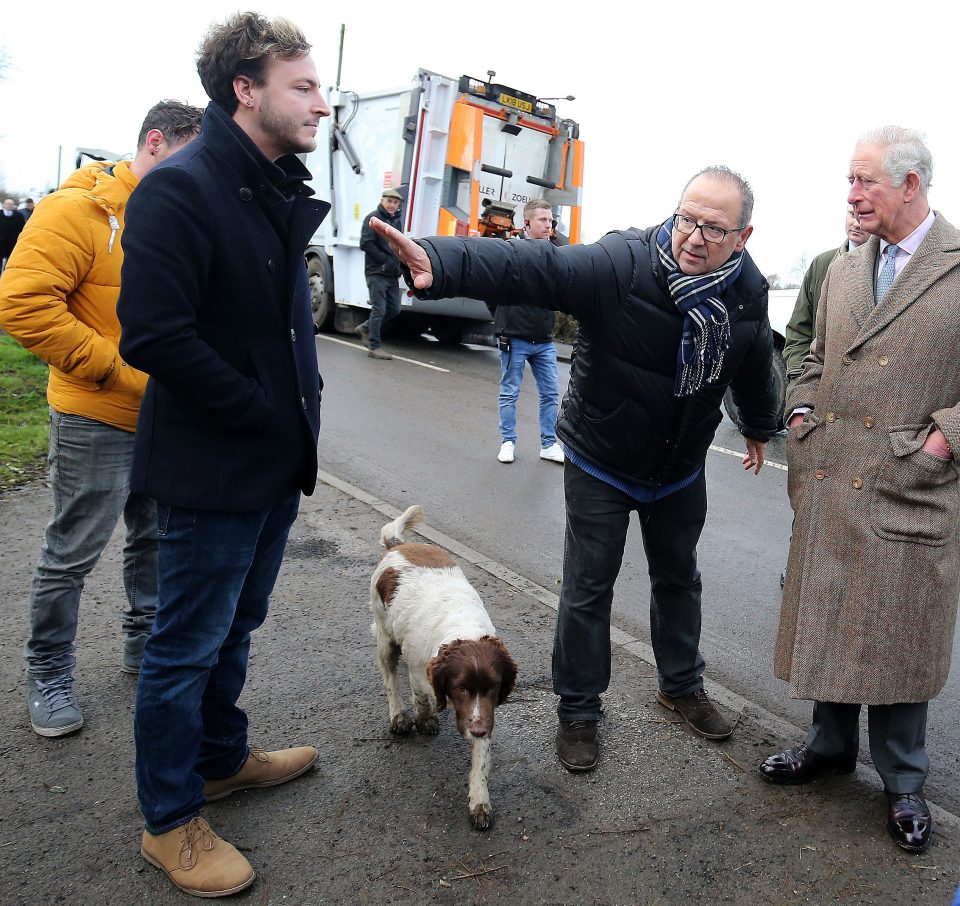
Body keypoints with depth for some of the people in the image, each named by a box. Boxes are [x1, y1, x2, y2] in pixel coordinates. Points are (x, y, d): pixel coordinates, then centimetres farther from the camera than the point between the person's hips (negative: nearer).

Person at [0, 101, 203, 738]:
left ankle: (146, 642, 38)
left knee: (156, 538, 19)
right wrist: (116, 369, -21)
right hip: (97, 422, -7)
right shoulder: (78, 209, -14)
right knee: (73, 554, 4)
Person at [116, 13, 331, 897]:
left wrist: (302, 405, 7)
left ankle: (222, 756, 43)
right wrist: (265, 413, -18)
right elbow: (155, 336, -25)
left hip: (277, 462, 9)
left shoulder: (279, 192, 11)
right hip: (212, 469, -8)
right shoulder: (179, 190, -18)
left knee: (235, 626, 23)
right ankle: (171, 822, 26)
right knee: (187, 647, 7)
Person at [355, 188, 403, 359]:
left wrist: (398, 263, 7)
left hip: (392, 274, 8)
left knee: (394, 309, 9)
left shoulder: (396, 220, 17)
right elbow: (366, 244, -14)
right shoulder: (373, 218, -6)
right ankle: (374, 347, 0)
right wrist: (385, 260, -15)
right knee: (379, 310, -8)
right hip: (376, 272, -7)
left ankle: (365, 328, 27)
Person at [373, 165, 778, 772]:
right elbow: (530, 267, -43)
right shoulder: (621, 263, -28)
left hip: (681, 469, 5)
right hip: (601, 464, -4)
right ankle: (578, 712, 24)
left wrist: (760, 428, 25)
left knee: (679, 579, 21)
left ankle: (682, 686, 44)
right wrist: (441, 262, -61)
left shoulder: (748, 291, -10)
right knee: (588, 590, 4)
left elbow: (755, 366, 10)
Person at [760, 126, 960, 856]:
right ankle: (831, 746, 36)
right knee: (829, 623, 15)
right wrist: (802, 414, 6)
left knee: (899, 639, 6)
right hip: (827, 487, 5)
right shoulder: (842, 271, 12)